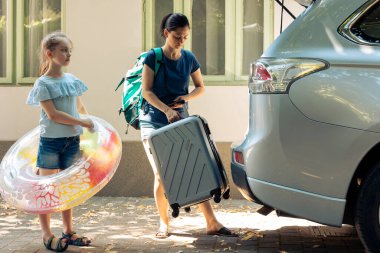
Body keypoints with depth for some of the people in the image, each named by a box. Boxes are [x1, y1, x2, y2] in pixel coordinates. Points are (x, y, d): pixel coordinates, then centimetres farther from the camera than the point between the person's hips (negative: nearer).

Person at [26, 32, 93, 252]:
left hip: (72, 141, 5)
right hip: (50, 141, -5)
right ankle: (47, 235, 11)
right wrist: (82, 123, -17)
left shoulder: (73, 80, 7)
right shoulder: (43, 84, -10)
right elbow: (53, 114, -17)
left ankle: (68, 231, 22)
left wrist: (92, 125, 12)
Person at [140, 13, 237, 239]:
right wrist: (167, 110, -25)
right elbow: (147, 91, -11)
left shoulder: (189, 58, 3)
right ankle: (164, 223, 12)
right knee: (161, 175, -4)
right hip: (154, 121, -3)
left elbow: (200, 87, 13)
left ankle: (212, 223, -1)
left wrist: (186, 97, -9)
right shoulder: (154, 57, -7)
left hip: (180, 120, 3)